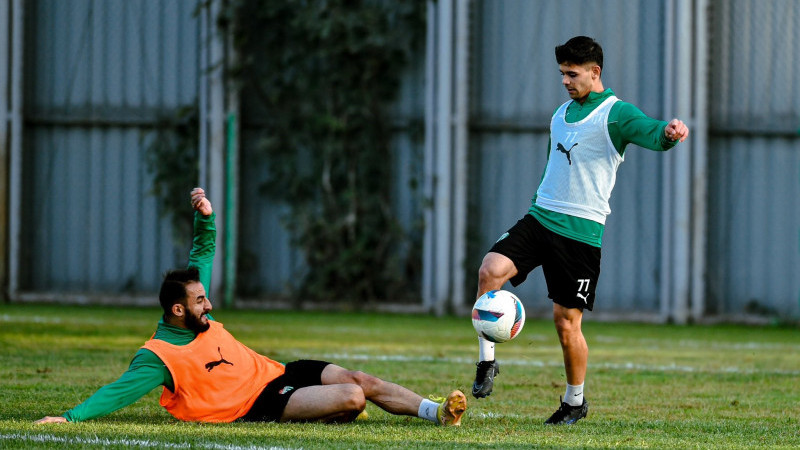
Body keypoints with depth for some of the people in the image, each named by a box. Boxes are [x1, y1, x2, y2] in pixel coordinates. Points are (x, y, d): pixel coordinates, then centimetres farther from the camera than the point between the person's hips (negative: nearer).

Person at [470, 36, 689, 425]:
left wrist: (669, 132, -49)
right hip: (540, 217, 6)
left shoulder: (615, 113, -7)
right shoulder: (563, 112, 17)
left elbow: (651, 133, -26)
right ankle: (487, 361, -8)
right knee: (490, 270, -19)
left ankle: (575, 402, 19)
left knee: (566, 321, -2)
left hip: (581, 230, -6)